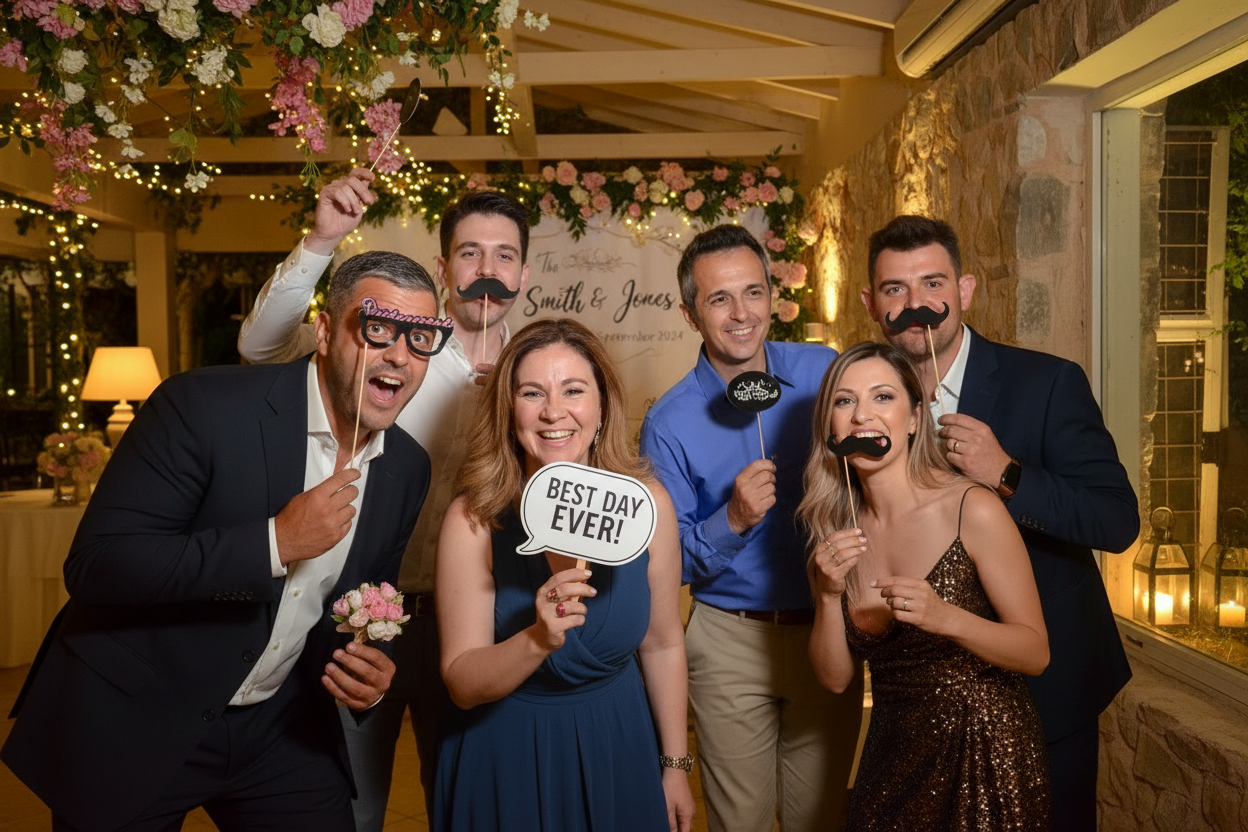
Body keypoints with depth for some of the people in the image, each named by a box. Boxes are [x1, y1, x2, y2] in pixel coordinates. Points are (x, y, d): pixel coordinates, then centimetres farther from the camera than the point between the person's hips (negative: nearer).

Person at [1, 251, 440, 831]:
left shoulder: (408, 468, -3)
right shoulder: (202, 407, -20)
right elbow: (93, 568, -24)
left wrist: (369, 674, -11)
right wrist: (274, 542, -30)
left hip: (278, 729, 4)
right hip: (132, 725, -4)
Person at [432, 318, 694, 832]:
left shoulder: (647, 504, -13)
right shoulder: (474, 520, -19)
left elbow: (663, 644, -2)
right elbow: (461, 683, -16)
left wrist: (676, 765, 4)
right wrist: (539, 638, -34)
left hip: (618, 750, 2)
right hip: (507, 760, -1)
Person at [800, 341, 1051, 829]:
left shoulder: (973, 509, -17)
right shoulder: (837, 527, -4)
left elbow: (1036, 652, -12)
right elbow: (835, 677, -2)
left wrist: (946, 618, -29)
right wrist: (828, 594, -19)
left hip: (984, 754, -4)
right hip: (891, 753, 4)